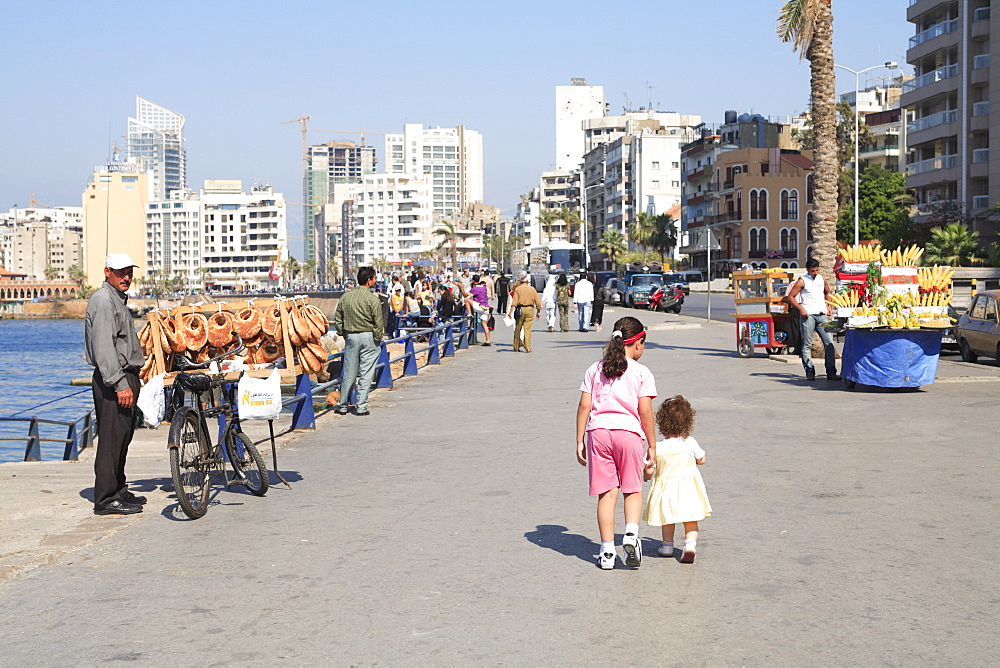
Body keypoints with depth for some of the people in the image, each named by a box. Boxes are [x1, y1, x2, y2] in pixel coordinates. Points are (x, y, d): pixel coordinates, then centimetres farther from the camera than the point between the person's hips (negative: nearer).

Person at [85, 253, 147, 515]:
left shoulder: (118, 299, 21)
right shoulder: (103, 300, -13)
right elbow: (104, 347, -22)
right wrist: (120, 384, -26)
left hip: (125, 378, 11)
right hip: (113, 380, -11)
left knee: (122, 436, 15)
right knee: (111, 438, -10)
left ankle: (119, 491, 24)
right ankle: (106, 500, -8)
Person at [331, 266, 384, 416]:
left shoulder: (346, 297, 4)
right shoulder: (372, 299, -10)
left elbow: (337, 320, 8)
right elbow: (378, 323, -12)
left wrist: (344, 335, 15)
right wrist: (378, 339, -1)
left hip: (351, 336, 4)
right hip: (368, 337, -4)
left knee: (349, 373, 11)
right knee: (366, 373, 2)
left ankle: (342, 406, 18)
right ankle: (362, 407, 3)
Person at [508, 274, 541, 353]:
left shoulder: (517, 289, 3)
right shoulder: (532, 289, 7)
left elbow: (514, 302, -7)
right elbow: (537, 302, 7)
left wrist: (511, 312, -11)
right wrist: (538, 312, 16)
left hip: (520, 309, -1)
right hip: (530, 309, 1)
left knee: (517, 329, 9)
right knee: (527, 329, 0)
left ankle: (516, 347, 13)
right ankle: (527, 347, -6)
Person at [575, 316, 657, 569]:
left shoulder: (595, 369, 10)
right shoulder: (641, 373, 2)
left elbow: (584, 406, 6)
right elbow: (645, 411, -2)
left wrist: (579, 441, 10)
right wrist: (652, 446, 6)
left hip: (598, 431, 2)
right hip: (628, 432, -2)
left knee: (606, 493, 6)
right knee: (633, 490, 13)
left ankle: (607, 551, 4)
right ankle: (631, 533, -9)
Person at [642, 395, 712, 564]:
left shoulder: (657, 448, -12)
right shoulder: (690, 443, -9)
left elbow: (648, 471, -10)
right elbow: (701, 460, 9)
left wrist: (647, 475, 12)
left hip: (665, 489, 0)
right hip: (688, 488, 0)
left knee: (667, 519, 22)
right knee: (691, 522, 8)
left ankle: (668, 545, 35)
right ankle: (690, 544, -12)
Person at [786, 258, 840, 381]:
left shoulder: (821, 279, 15)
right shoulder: (802, 281, -1)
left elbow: (827, 292, 31)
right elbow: (790, 297, -3)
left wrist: (829, 306, 17)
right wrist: (801, 308, -13)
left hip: (822, 315, 5)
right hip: (808, 315, -5)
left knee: (829, 343, -2)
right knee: (807, 345, -2)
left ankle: (831, 372, 0)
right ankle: (810, 372, 4)